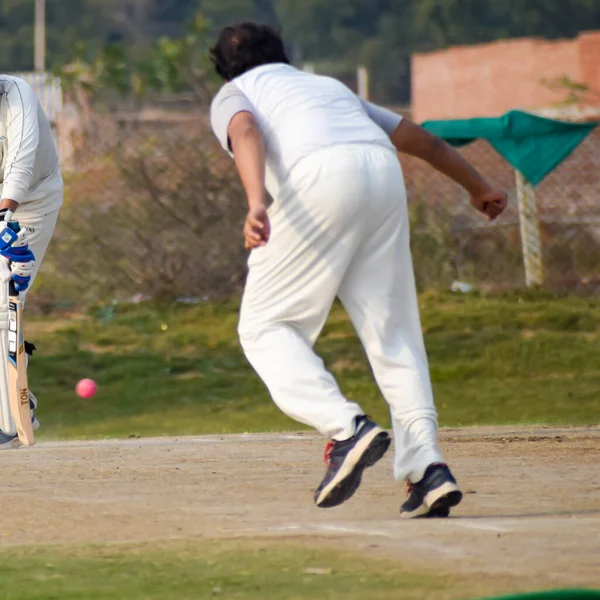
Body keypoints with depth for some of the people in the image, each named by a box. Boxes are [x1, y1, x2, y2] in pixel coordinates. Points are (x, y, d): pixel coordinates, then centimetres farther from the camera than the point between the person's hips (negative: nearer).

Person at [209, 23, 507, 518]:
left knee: (266, 326, 2)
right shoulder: (328, 85, 38)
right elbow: (418, 138, 40)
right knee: (393, 332, 9)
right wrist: (478, 188, 54)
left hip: (320, 178, -5)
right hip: (385, 175, 5)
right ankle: (426, 466, -5)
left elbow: (246, 130, -3)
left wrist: (256, 203, -21)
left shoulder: (232, 95, 23)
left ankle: (346, 428, -18)